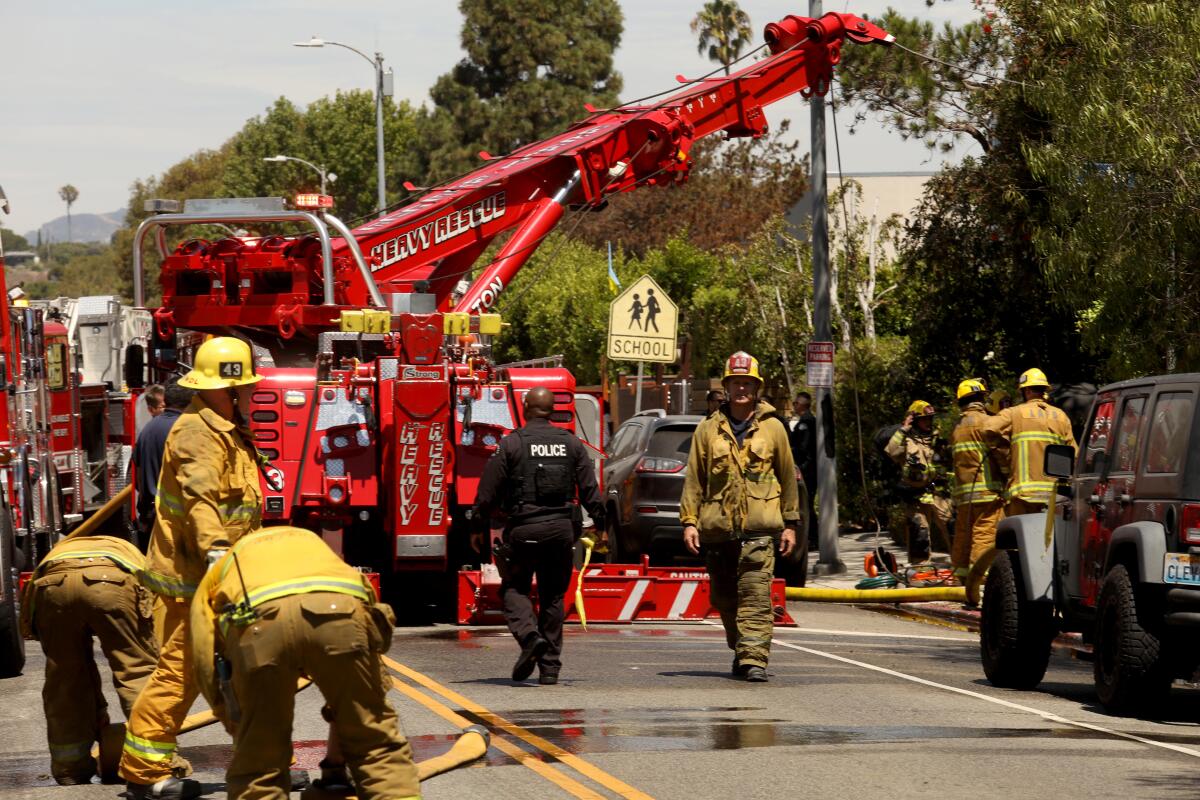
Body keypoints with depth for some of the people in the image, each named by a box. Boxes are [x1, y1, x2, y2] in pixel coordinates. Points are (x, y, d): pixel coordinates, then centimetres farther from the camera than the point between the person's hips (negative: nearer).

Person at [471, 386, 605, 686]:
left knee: (514, 587, 10)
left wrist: (479, 527, 5)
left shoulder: (511, 444, -4)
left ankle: (529, 635, -18)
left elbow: (489, 491, -4)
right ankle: (550, 666, 9)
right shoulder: (572, 444, 7)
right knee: (553, 596, 11)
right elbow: (590, 489, 7)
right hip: (562, 528, 3)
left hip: (524, 528, -3)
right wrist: (599, 525, 15)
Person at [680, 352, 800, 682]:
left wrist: (790, 524, 9)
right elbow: (694, 478, 8)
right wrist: (689, 520, 0)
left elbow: (788, 477, 11)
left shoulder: (773, 428, 7)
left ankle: (754, 659, -17)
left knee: (756, 596, -13)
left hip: (758, 529, -3)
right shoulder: (708, 429, 9)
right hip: (717, 528, 3)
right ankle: (741, 653, 26)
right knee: (725, 598, 10)